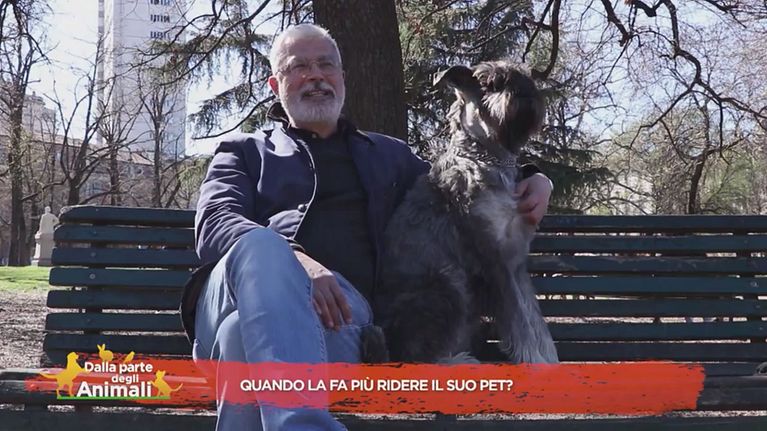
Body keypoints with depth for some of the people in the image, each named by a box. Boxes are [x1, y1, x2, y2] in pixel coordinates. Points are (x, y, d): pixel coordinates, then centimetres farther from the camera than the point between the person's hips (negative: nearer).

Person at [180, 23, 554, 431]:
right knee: (259, 244, -40)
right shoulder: (244, 152, 25)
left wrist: (531, 183, 12)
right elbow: (215, 225, 5)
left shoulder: (389, 155, 35)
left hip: (336, 305, 1)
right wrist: (292, 260, -18)